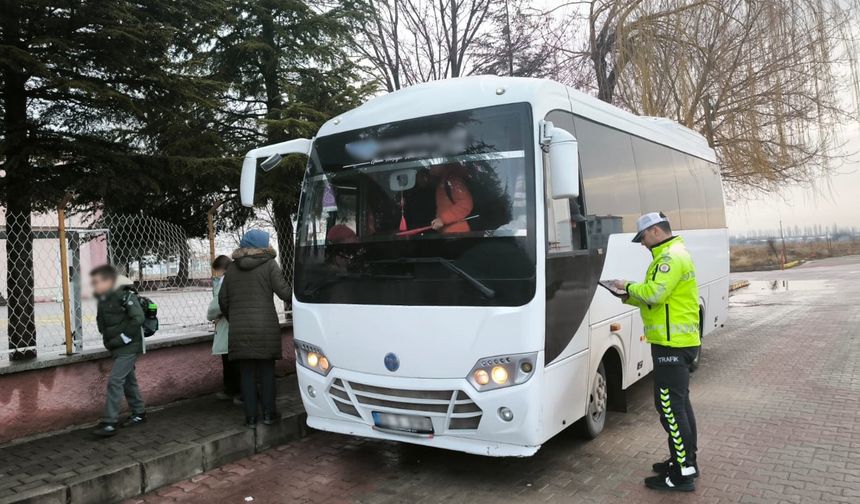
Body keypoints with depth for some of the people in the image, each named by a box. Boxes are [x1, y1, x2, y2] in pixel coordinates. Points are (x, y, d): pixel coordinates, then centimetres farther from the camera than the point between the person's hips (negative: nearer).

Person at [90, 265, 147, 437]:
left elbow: (138, 318, -23)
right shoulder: (103, 300, 7)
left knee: (115, 381, -11)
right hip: (117, 348, 9)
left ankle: (109, 424, -7)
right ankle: (139, 413, 31)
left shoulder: (125, 295, -18)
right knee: (128, 380, 17)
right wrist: (108, 340, 7)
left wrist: (123, 338, -20)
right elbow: (102, 322, 21)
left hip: (129, 347, -9)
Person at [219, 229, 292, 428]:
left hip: (239, 329, 3)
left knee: (247, 372, 7)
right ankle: (268, 413, 12)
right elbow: (284, 292, -10)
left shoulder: (231, 268, 9)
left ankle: (250, 417, 9)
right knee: (267, 370, 8)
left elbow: (222, 300, 10)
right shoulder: (269, 264, -3)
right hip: (265, 327, -3)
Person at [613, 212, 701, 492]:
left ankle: (682, 474, -1)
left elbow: (654, 293, -26)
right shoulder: (673, 254, 18)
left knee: (670, 406, -7)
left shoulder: (672, 257, -16)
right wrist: (629, 297, 10)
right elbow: (660, 299, 20)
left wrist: (629, 287, -9)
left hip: (672, 344, -11)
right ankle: (687, 461, 27)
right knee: (679, 403, 17)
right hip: (680, 341, 11)